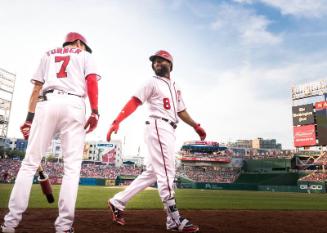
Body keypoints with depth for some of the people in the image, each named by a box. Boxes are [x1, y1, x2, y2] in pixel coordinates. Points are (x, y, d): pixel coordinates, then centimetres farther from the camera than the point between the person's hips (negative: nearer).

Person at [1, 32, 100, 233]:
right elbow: (91, 81, 1)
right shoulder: (85, 55, 21)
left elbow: (37, 88, 17)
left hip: (47, 103, 3)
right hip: (73, 105, -2)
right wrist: (94, 112, -7)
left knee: (30, 163, 4)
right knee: (72, 166, -3)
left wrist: (29, 118, 13)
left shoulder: (48, 55, 28)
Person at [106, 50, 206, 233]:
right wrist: (117, 121, -20)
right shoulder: (153, 83, 3)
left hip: (170, 131, 8)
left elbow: (181, 111, 25)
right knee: (166, 173, -9)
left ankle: (118, 202, 16)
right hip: (158, 127, -8)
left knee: (152, 174, 8)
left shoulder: (176, 88, 25)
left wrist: (196, 126, 13)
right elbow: (134, 102, -8)